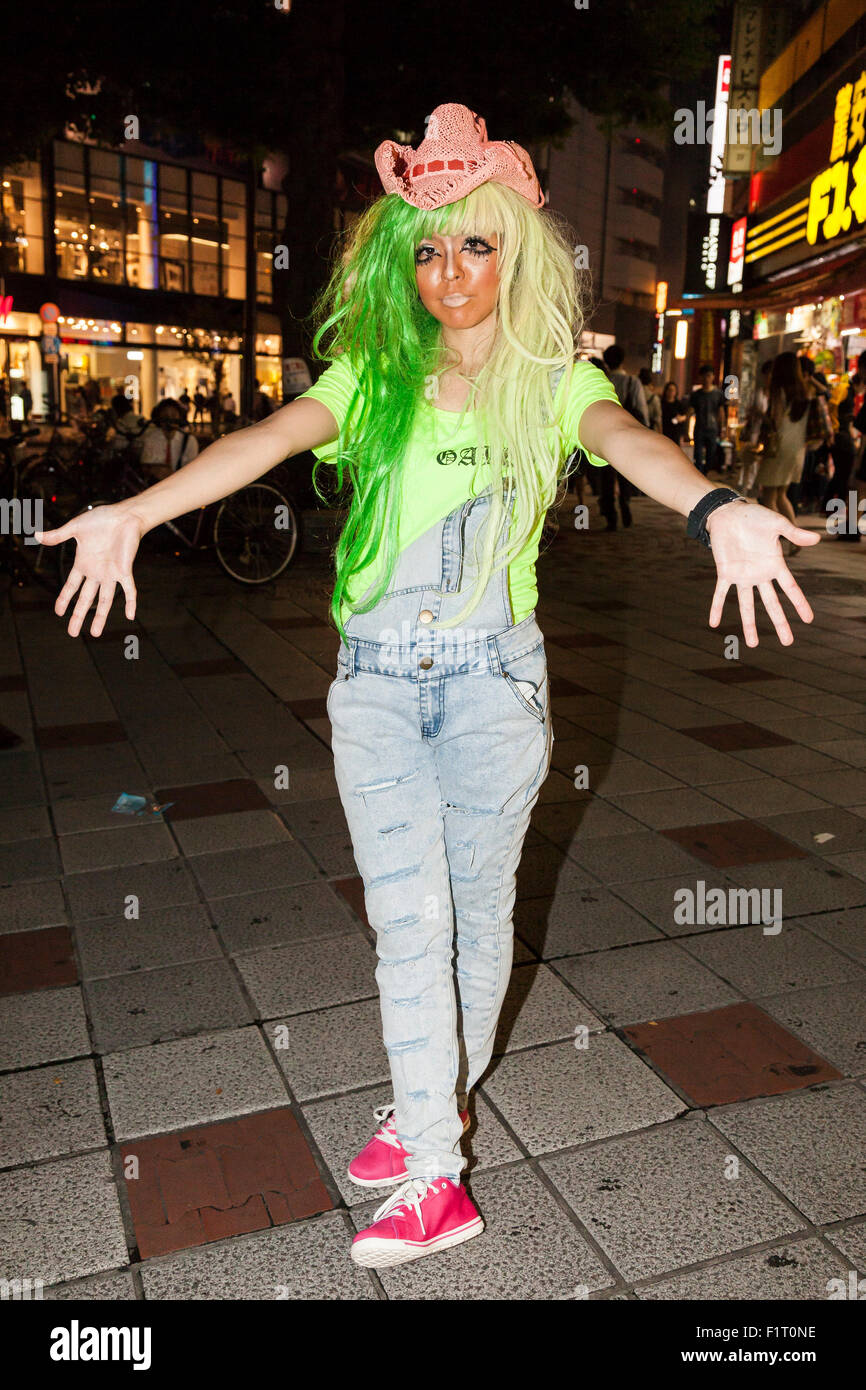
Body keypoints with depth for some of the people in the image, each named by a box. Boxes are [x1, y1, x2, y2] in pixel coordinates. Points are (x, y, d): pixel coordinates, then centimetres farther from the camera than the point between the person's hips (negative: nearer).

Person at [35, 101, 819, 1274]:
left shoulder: (553, 380, 0)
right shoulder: (373, 376, 6)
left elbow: (628, 440, -22)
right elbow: (267, 439, -10)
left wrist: (717, 508, -44)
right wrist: (135, 511, -26)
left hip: (494, 674, -1)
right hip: (376, 677, 1)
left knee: (477, 910, 11)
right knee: (407, 921, 2)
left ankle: (439, 1100, 35)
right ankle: (434, 1171, 15)